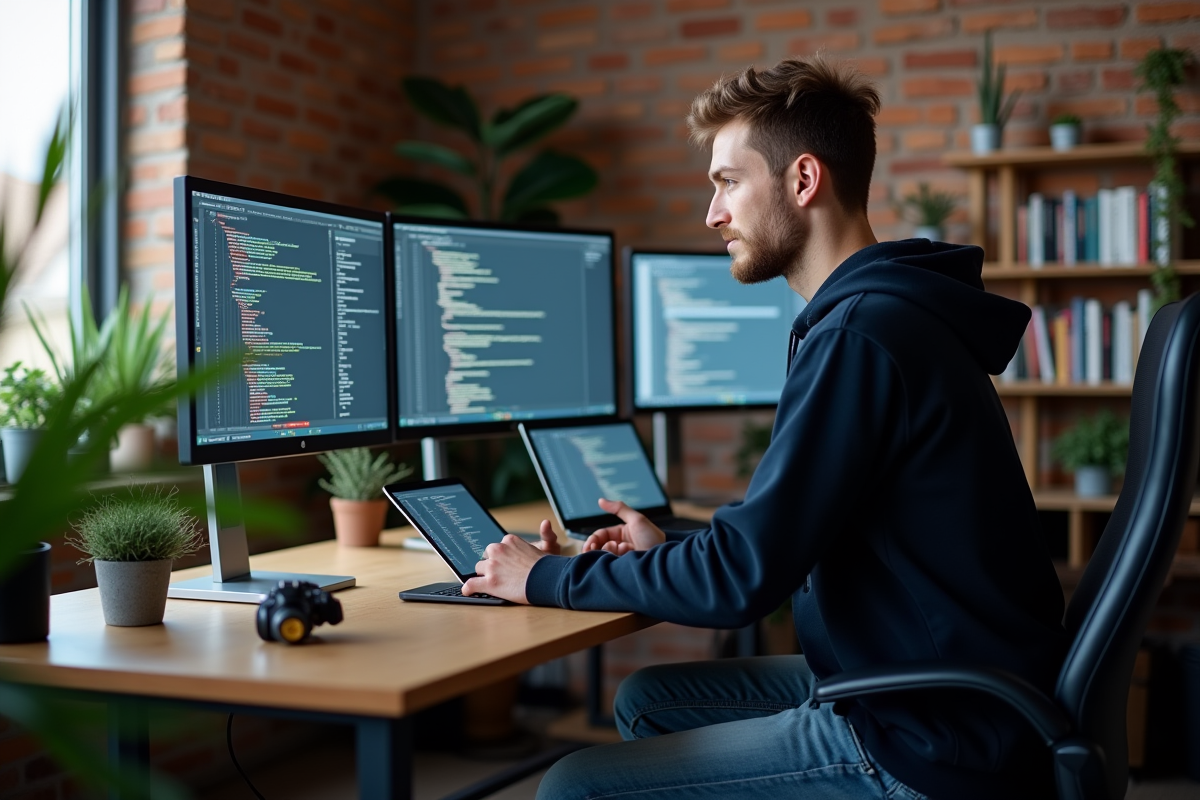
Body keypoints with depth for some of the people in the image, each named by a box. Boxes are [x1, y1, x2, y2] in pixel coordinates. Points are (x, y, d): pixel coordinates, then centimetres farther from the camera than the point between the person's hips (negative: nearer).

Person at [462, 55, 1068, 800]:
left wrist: (550, 578, -9)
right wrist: (674, 548, 11)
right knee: (648, 698, 18)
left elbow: (741, 579, -21)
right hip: (915, 684, 10)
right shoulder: (885, 313, 12)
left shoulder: (864, 335, -21)